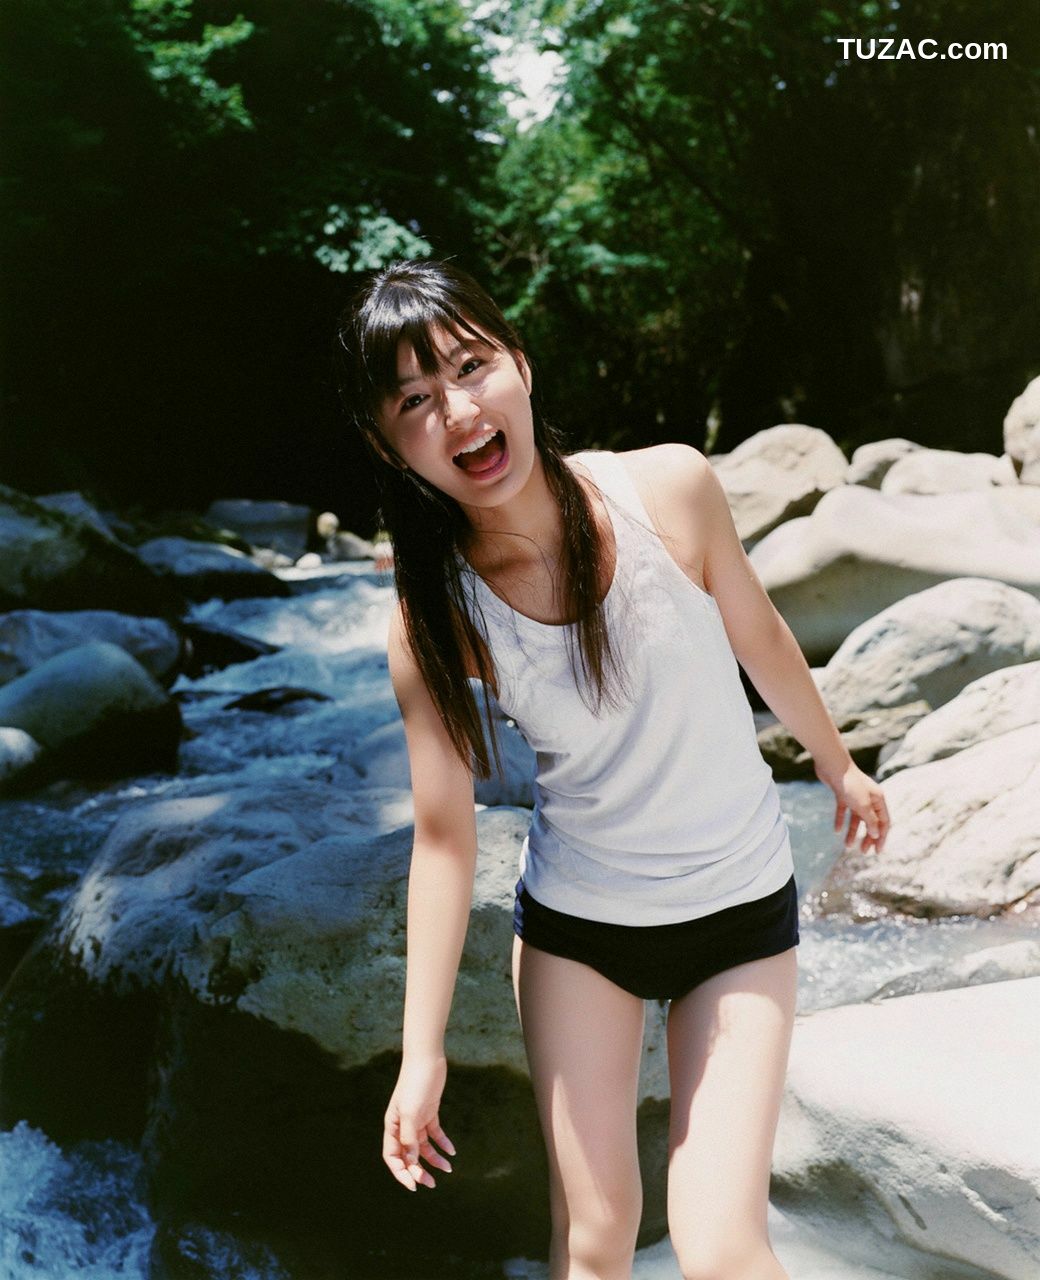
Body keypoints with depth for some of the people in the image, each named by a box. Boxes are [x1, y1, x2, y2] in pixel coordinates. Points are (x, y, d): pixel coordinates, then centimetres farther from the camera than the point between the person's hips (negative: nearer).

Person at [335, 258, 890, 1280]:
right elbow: (444, 835, -10)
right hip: (574, 925, 1)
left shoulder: (668, 487, -18)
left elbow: (758, 637, -1)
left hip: (739, 911, 0)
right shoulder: (433, 618, -17)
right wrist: (422, 1054, -5)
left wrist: (838, 767, 16)